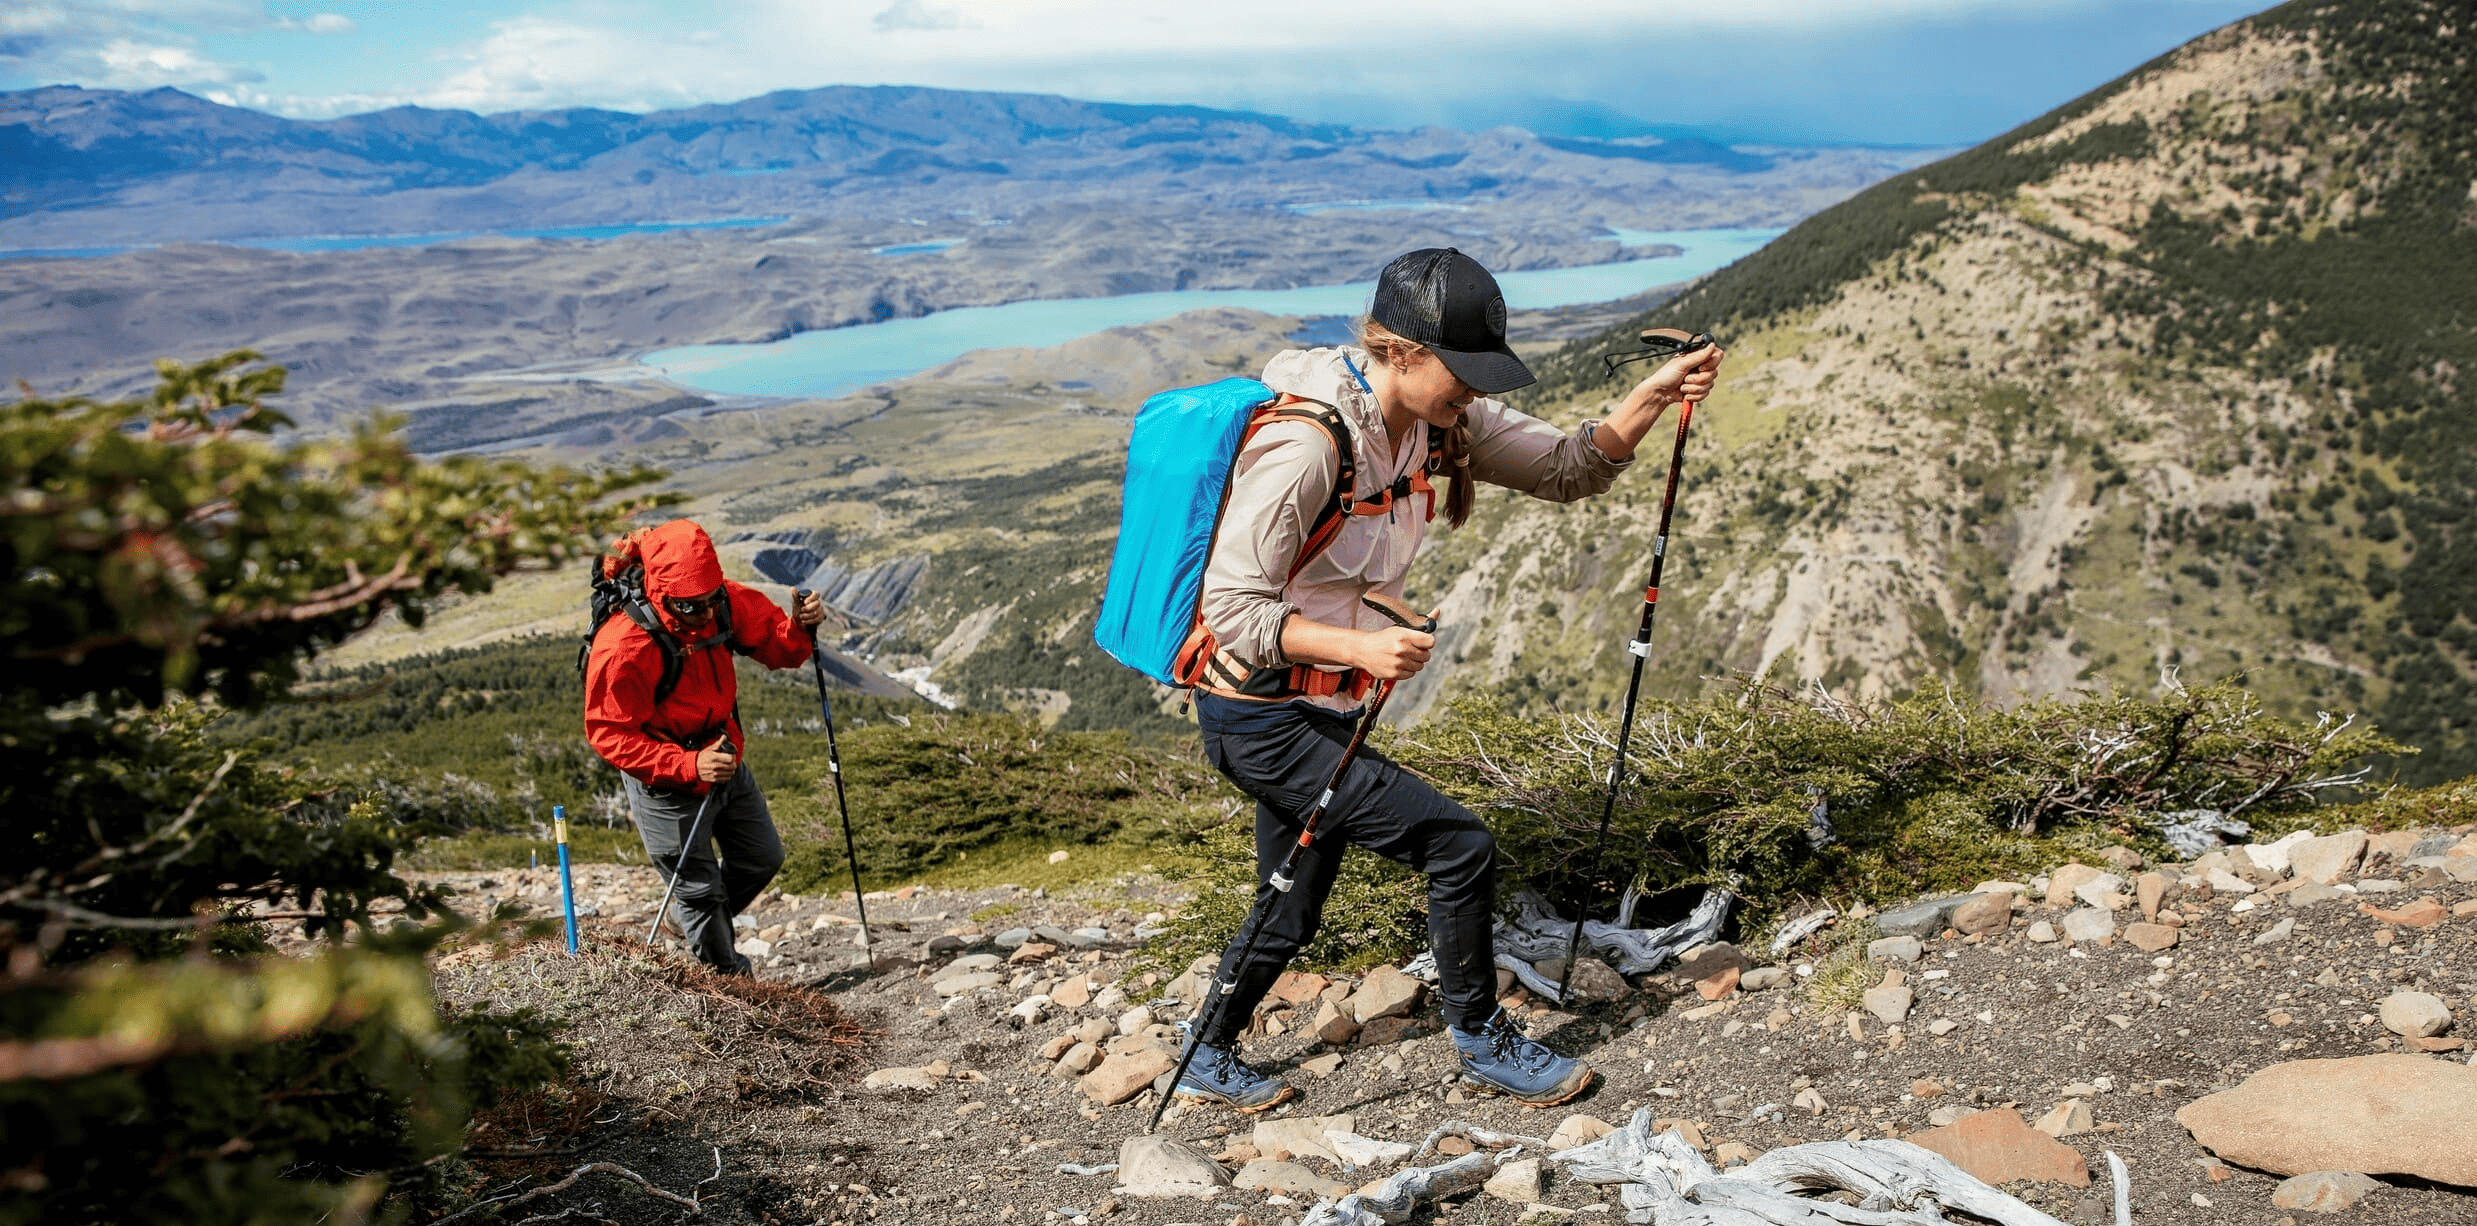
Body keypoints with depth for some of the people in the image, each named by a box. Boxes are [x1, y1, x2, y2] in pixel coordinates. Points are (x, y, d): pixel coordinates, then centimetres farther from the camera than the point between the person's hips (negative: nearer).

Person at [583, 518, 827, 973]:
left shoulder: (726, 602, -15)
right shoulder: (622, 645, -31)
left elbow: (777, 646, -2)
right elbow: (609, 735, -26)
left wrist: (801, 627, -26)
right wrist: (689, 766, -35)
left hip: (725, 761, 7)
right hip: (666, 783, -7)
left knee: (762, 858, 22)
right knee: (702, 890, 6)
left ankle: (686, 921, 47)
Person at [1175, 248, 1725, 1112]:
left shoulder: (1442, 419, -2)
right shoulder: (1304, 446, -27)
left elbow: (1568, 468, 1)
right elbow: (1232, 608, -26)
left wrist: (1654, 396, -15)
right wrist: (1360, 646, -38)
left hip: (1319, 711, 9)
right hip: (1261, 721, -9)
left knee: (1292, 913, 20)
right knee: (1461, 848, -8)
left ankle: (1209, 1062, 42)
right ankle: (1483, 1044, 15)